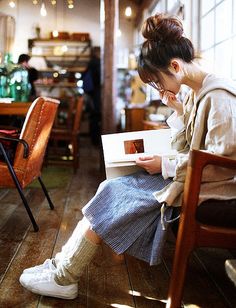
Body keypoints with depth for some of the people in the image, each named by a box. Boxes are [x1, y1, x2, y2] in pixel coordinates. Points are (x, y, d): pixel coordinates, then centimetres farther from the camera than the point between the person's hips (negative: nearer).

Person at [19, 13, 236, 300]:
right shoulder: (195, 94, 12)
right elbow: (183, 149, 11)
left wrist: (166, 166, -17)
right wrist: (178, 112, -3)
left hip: (206, 189, -9)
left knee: (115, 192, -13)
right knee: (113, 189, -4)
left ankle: (64, 276, -2)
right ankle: (64, 266, -3)